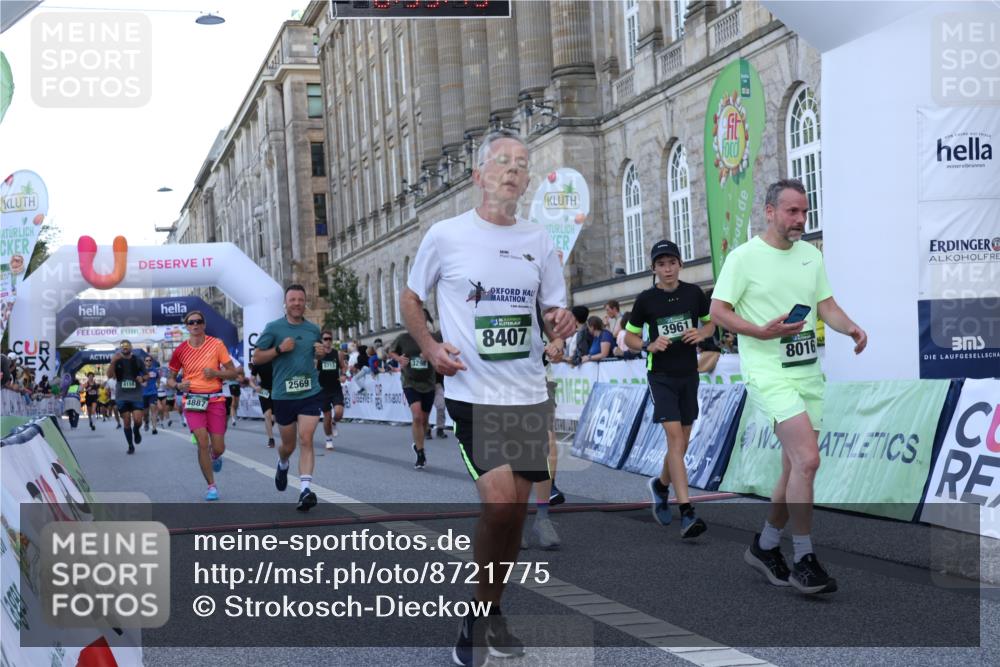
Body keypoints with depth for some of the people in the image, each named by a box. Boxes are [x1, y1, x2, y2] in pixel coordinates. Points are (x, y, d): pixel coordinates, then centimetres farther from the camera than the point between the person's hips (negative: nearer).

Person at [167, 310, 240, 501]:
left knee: (218, 448, 1)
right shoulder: (180, 350, 3)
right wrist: (179, 385, -10)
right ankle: (211, 486, -2)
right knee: (202, 442, -15)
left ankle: (215, 456, 40)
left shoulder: (216, 344, 0)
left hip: (215, 399, 0)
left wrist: (215, 373, -16)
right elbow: (170, 379, 11)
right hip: (192, 400, 0)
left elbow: (233, 372, 2)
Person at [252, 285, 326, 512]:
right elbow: (256, 358, 0)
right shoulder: (273, 328, -1)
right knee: (288, 445, 11)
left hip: (310, 393, 1)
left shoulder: (314, 329, 8)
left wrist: (322, 353, 2)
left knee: (306, 440, -13)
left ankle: (305, 489, -17)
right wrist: (279, 349, -15)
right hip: (283, 395, -1)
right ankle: (282, 465, 46)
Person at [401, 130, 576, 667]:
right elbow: (410, 299, 8)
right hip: (472, 392, -4)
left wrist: (562, 321, -10)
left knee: (515, 509, 7)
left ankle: (490, 614, 24)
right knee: (499, 501, -17)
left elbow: (553, 309, 14)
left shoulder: (538, 241, 7)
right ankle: (478, 615, 2)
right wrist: (429, 347, -8)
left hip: (528, 394, 5)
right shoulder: (445, 235, -2)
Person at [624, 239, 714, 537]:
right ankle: (687, 512, -21)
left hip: (688, 375, 4)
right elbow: (629, 337, 4)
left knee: (682, 441, 11)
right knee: (674, 435, -17)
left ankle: (661, 485, 40)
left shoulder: (694, 293, 2)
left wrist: (701, 333, -7)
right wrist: (650, 346, -15)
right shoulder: (646, 299, -5)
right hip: (661, 375, -4)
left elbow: (710, 323, 15)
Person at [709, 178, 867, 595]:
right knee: (807, 459, -20)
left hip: (808, 373, 7)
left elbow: (827, 306, 15)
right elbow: (718, 311, -7)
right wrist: (763, 331, -20)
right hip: (768, 373, -7)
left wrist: (851, 328, -6)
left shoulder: (811, 255, 13)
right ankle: (804, 560, -12)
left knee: (795, 468, 11)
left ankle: (765, 546, 28)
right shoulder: (744, 256, -6)